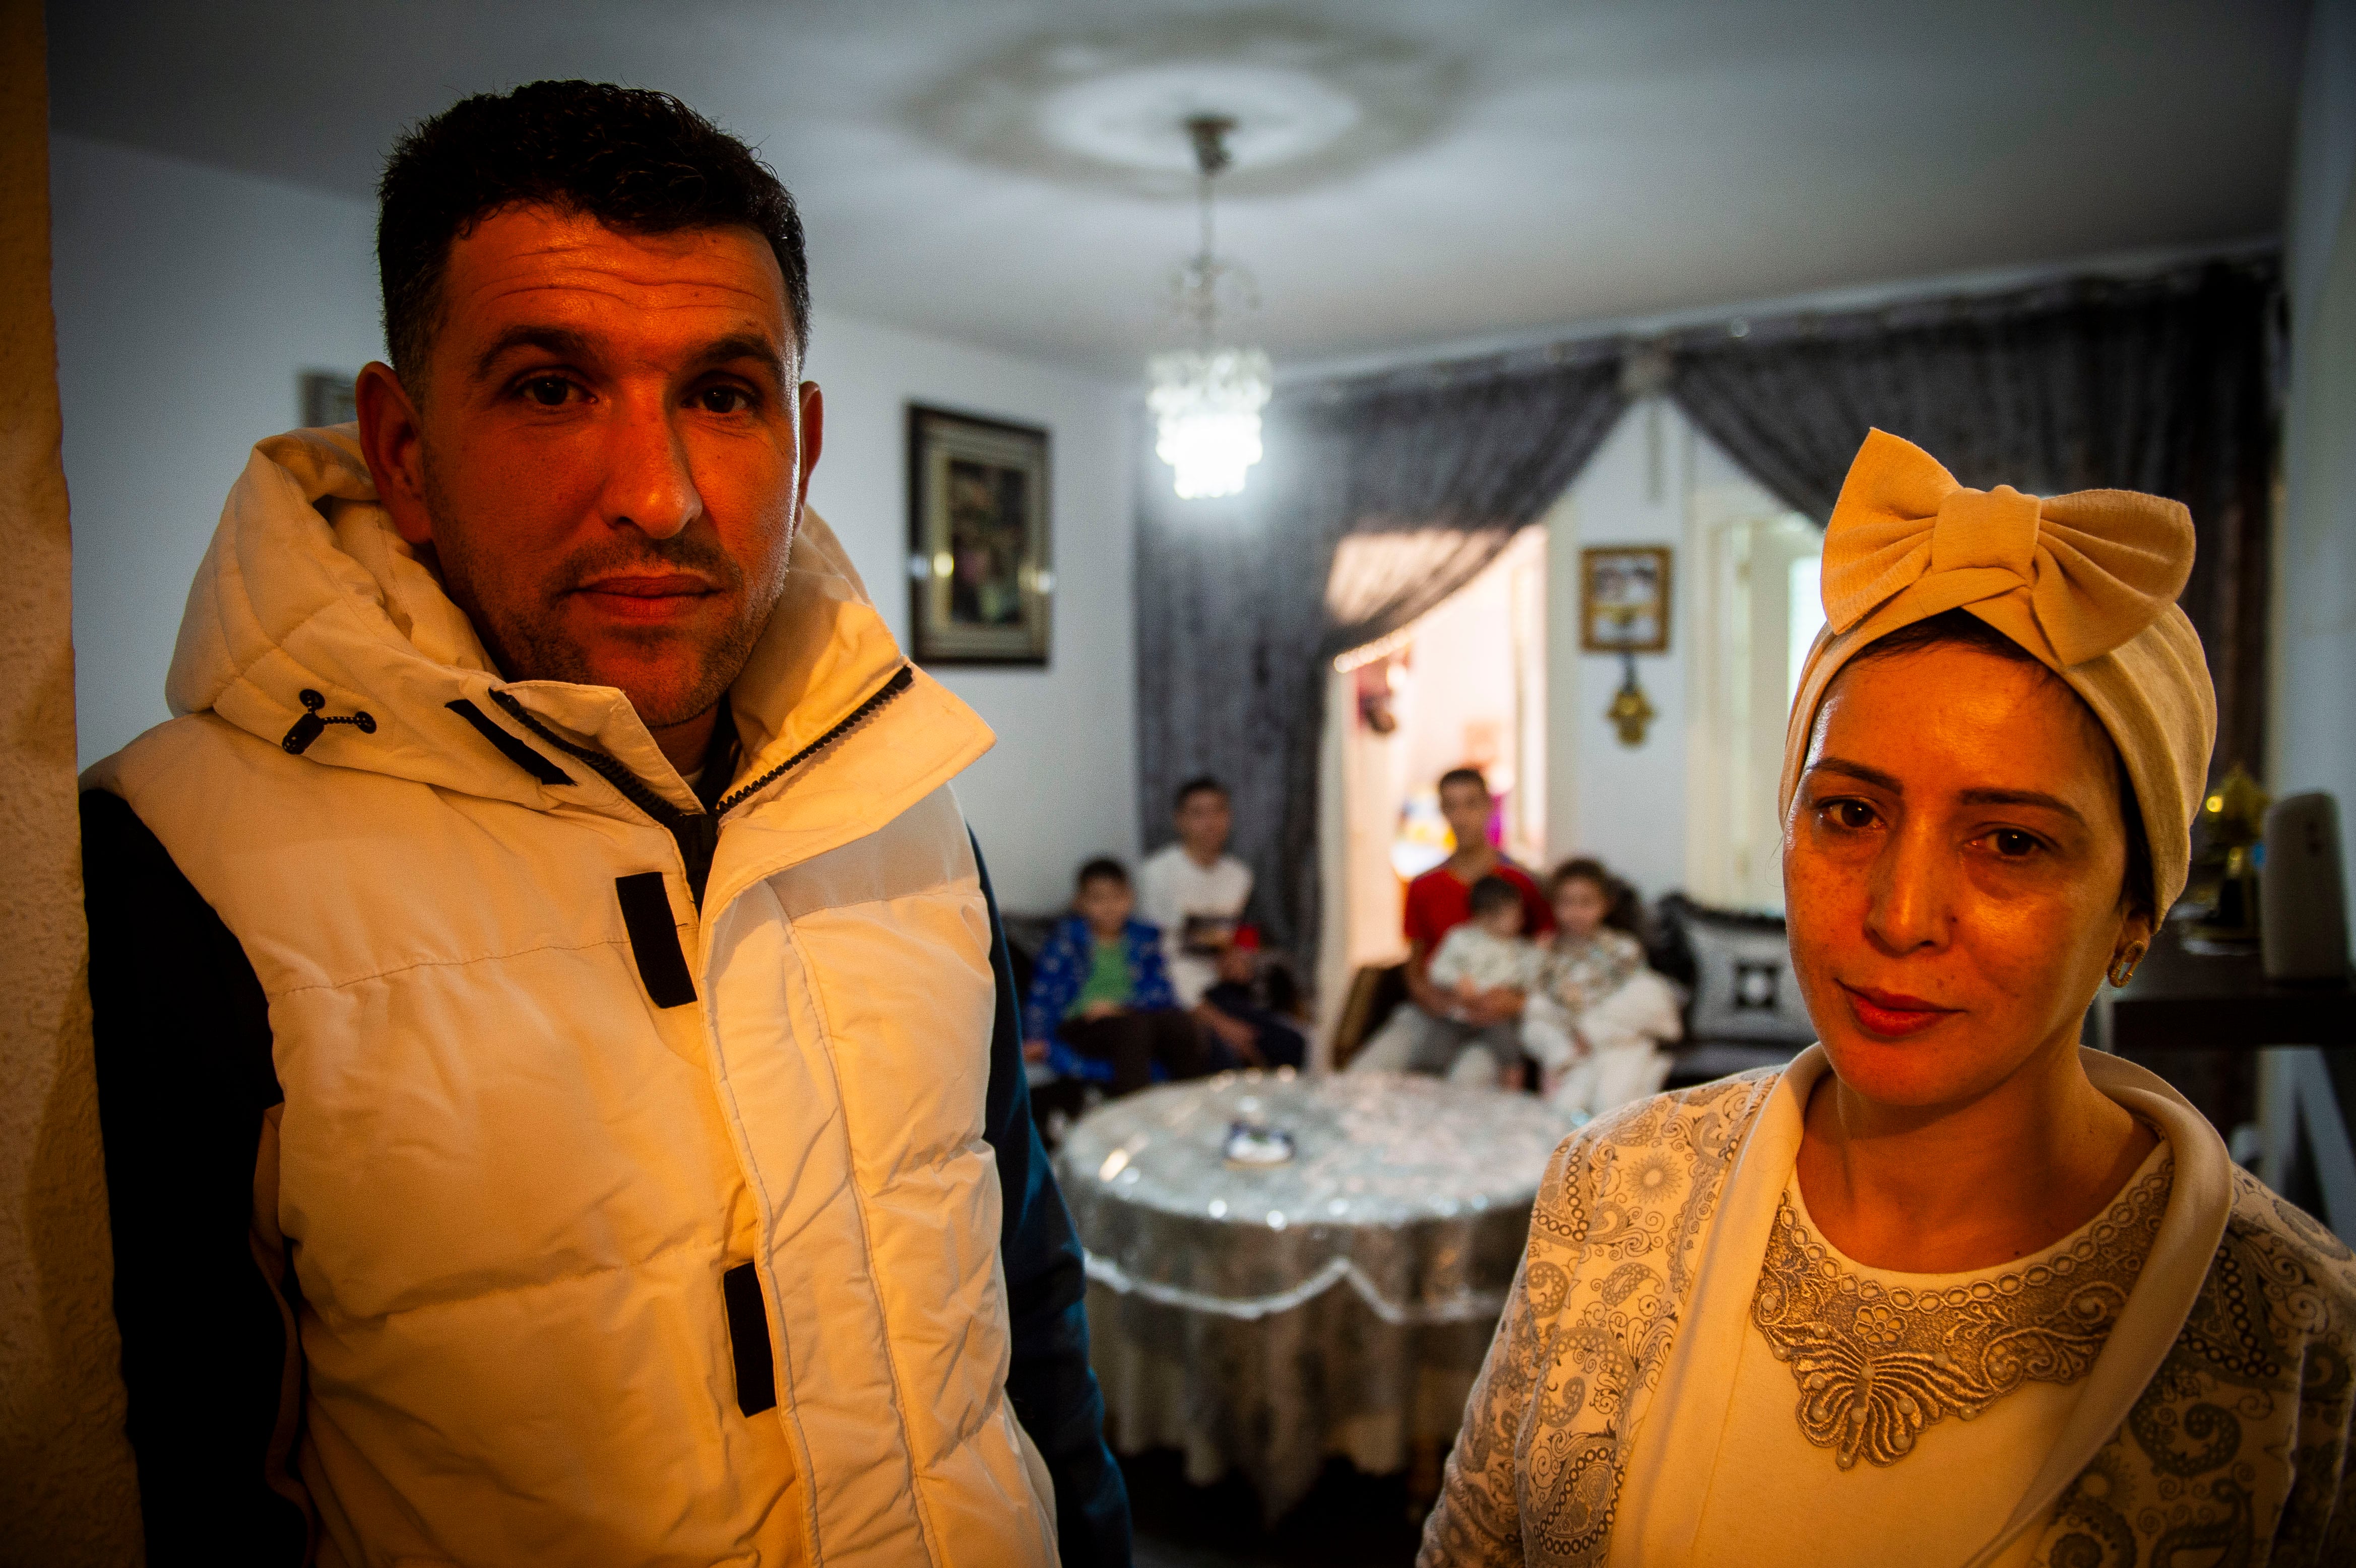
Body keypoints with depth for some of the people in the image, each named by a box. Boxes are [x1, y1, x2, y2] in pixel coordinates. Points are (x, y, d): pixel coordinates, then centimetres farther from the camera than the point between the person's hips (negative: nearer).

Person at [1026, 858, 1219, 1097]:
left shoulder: (1144, 936, 13)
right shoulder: (1067, 935, 5)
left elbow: (1160, 990, 2)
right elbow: (1043, 991, -2)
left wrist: (1119, 1006, -14)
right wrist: (1036, 1039, -14)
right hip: (1082, 1024, -3)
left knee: (1178, 1020, -27)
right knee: (1134, 1026, -34)